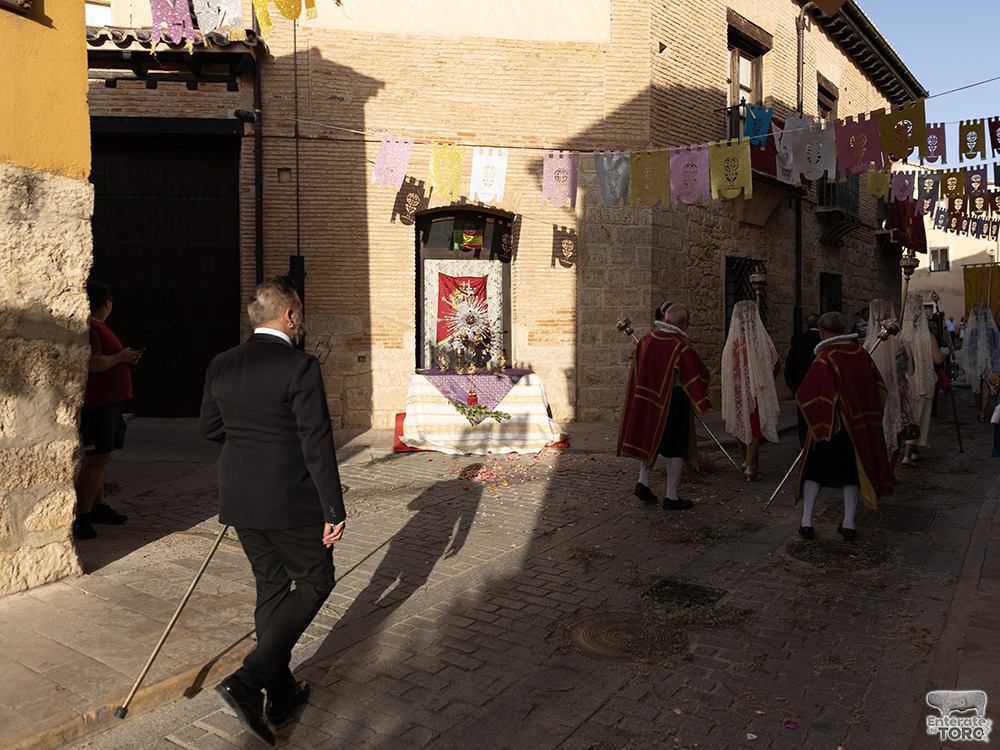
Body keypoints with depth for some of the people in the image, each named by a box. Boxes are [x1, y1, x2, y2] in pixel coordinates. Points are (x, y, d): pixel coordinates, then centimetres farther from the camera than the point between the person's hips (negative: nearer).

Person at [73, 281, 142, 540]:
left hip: (109, 402, 11)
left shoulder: (99, 326, 19)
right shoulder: (89, 328, -15)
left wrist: (126, 357, 13)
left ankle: (98, 507, 24)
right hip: (97, 404, -11)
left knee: (100, 458, 15)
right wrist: (121, 356, -12)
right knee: (97, 459, -11)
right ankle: (80, 517, -7)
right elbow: (92, 364, -25)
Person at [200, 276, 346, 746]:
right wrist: (334, 510, -13)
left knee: (271, 587, 19)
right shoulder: (300, 366, -17)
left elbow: (210, 428, 14)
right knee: (314, 583, 11)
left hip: (240, 500, 7)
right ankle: (248, 682, 1)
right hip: (291, 502, -7)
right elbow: (317, 445, -18)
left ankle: (281, 692, 31)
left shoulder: (221, 365, 3)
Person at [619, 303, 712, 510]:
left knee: (651, 439, 22)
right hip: (673, 400, -6)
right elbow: (698, 373, -13)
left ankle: (643, 482, 14)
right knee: (675, 447, 5)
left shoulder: (647, 340, 0)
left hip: (648, 398, 6)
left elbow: (637, 370, 11)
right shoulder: (681, 346, -18)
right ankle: (671, 497, 9)